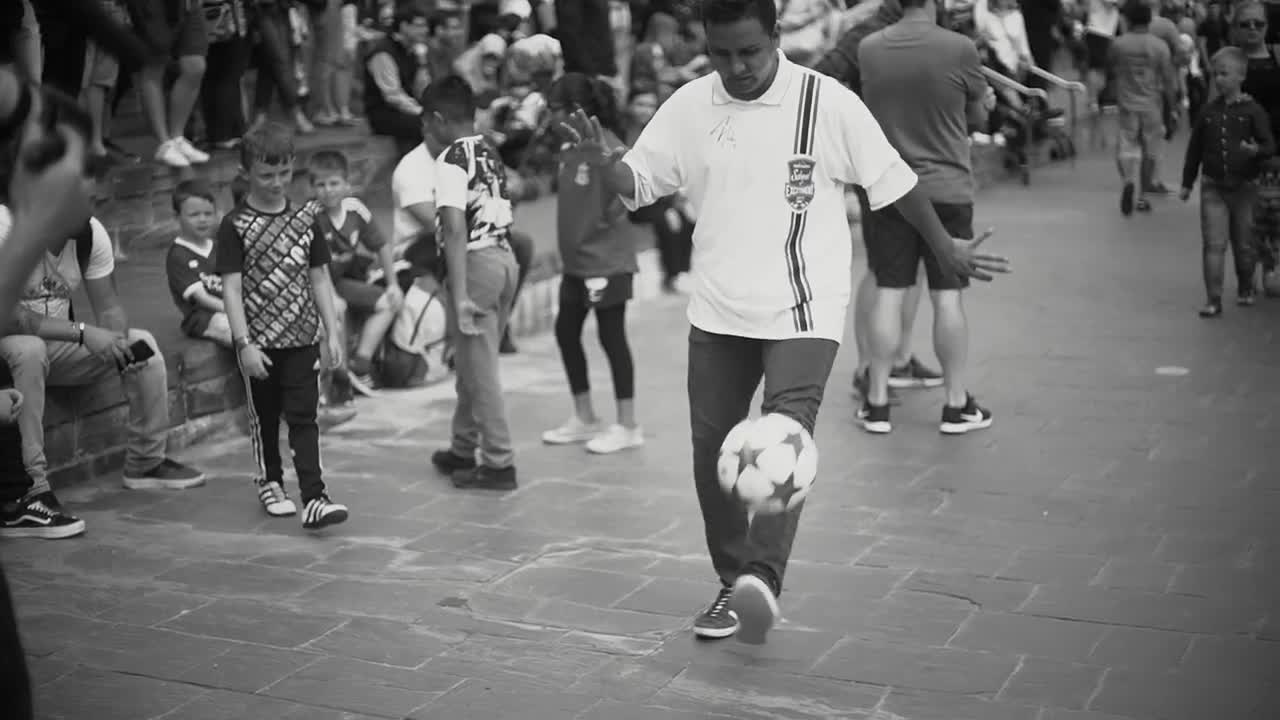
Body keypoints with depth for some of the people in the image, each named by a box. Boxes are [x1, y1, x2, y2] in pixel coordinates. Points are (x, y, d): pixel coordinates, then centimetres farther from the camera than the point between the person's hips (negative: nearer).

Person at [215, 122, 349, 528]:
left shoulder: (305, 218, 4)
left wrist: (332, 332, 4)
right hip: (259, 341, -1)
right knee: (265, 416, 13)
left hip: (302, 337, 2)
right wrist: (244, 343, -16)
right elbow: (231, 288, -10)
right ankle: (270, 483, 31)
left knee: (303, 417, -4)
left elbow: (319, 279, 8)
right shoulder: (235, 226, -6)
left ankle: (314, 498, -9)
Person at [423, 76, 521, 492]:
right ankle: (463, 449, 31)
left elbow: (456, 228, -20)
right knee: (472, 363, 19)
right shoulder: (490, 154, 13)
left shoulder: (451, 160, -12)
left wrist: (459, 294, -23)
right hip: (505, 257, 9)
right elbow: (498, 215, 13)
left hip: (476, 262, -9)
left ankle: (499, 464, 4)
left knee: (479, 369, -1)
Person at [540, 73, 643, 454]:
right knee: (566, 332, 13)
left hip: (605, 262, -9)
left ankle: (627, 426, 12)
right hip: (576, 261, 9)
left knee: (611, 338, 0)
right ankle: (585, 418, 26)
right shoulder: (571, 148, 9)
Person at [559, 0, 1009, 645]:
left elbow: (892, 181, 2)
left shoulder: (828, 103, -8)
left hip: (803, 312, -4)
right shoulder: (690, 106, 1)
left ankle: (762, 579, -30)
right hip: (717, 311, 4)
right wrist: (603, 161, -17)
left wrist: (945, 247, 12)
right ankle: (733, 583, 19)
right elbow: (637, 183, 5)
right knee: (711, 447, 5)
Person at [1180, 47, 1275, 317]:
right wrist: (1187, 183, 13)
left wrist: (1257, 151, -32)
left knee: (1244, 245, 11)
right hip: (1213, 188, 1)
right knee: (1214, 244, -7)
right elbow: (1195, 149, 12)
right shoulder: (1209, 112, 4)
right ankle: (1213, 300, -7)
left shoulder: (1252, 111, -5)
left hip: (1244, 187, -1)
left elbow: (1270, 145, -9)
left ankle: (1245, 289, 34)